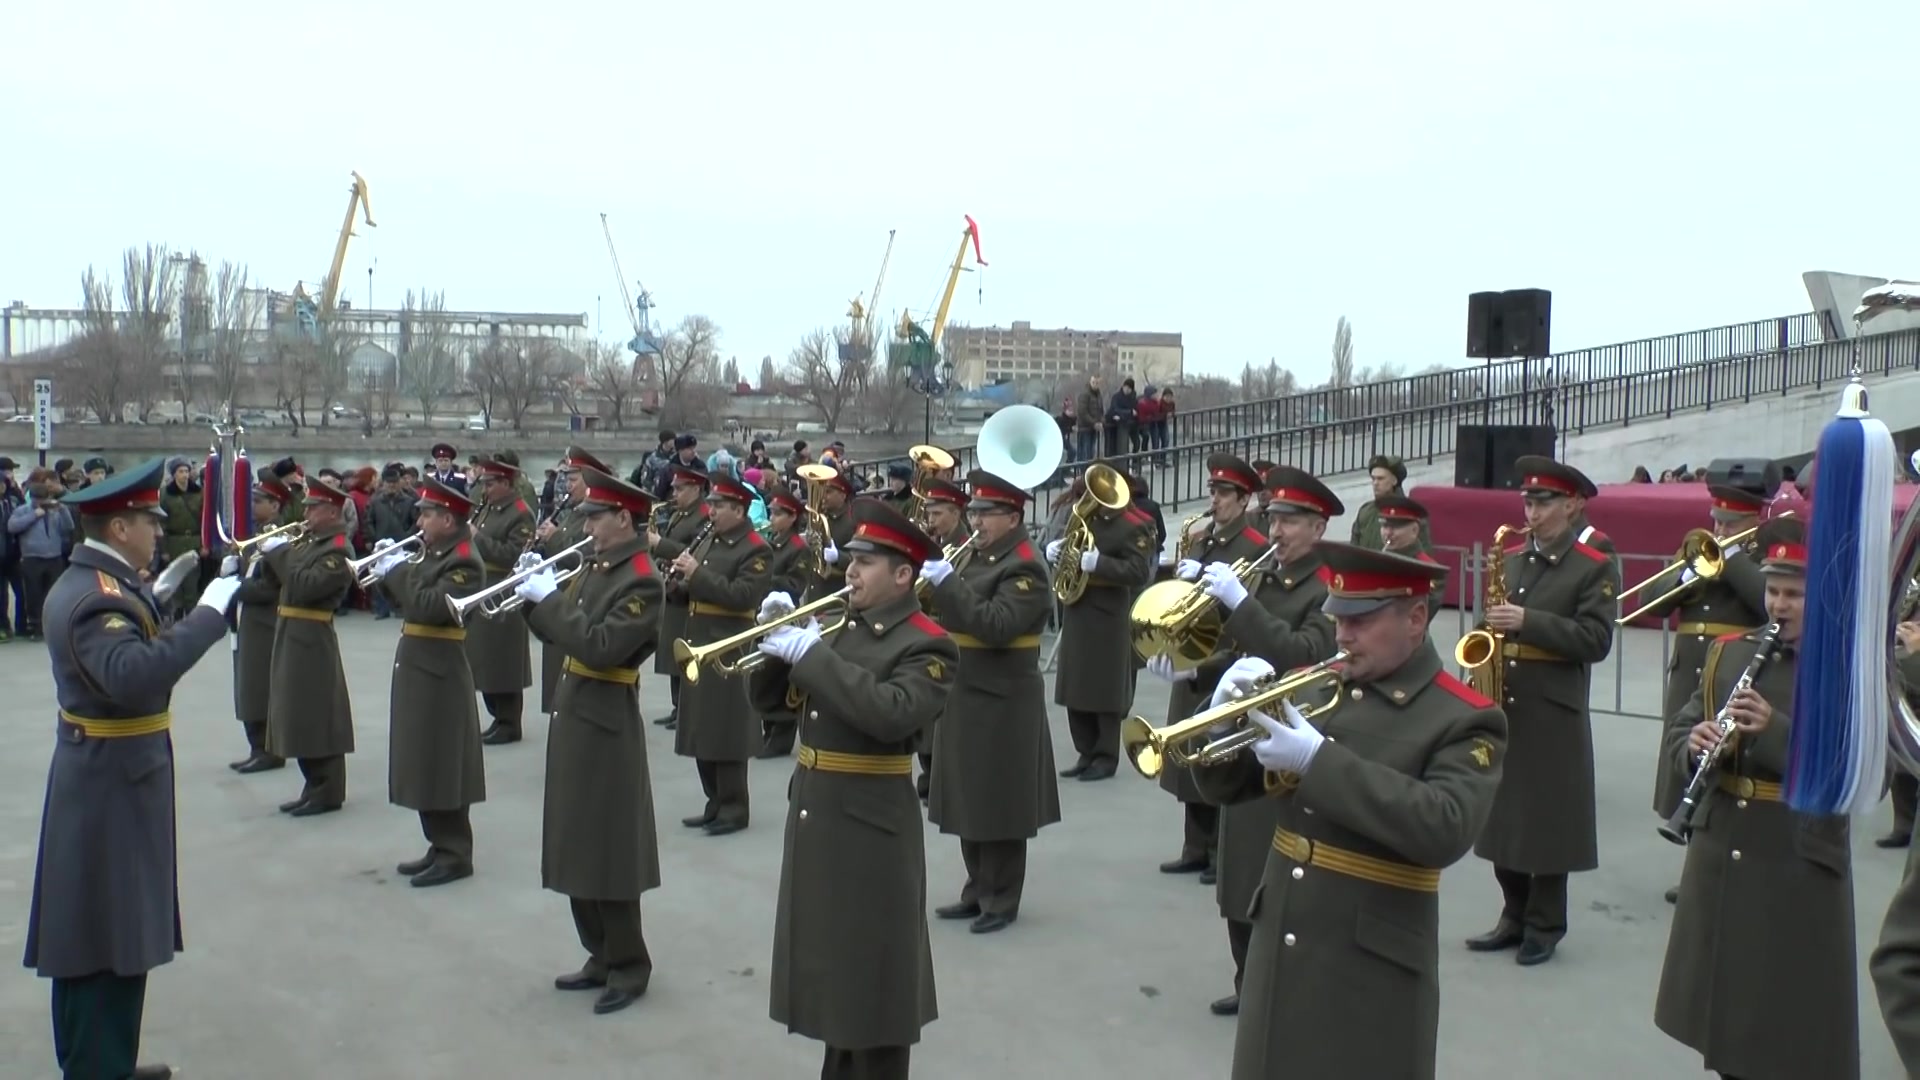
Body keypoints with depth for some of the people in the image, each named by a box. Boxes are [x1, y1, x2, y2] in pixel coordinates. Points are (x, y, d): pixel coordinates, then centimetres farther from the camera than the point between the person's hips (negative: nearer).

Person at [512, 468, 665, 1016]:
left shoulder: (641, 581, -17)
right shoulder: (593, 566, 11)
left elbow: (600, 647, -25)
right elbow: (560, 631, 14)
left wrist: (549, 599, -19)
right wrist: (533, 597, -3)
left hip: (606, 723, -9)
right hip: (572, 713, 9)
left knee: (610, 848, -2)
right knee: (577, 842, 14)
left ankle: (629, 967, 10)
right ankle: (601, 955, 25)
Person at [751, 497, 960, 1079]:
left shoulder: (928, 646, -12)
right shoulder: (837, 628, 10)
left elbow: (892, 715, -30)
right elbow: (768, 693, 12)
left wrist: (811, 654, -26)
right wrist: (778, 637, -7)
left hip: (871, 827, -8)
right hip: (812, 814, 8)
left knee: (873, 973, 2)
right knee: (831, 960, 19)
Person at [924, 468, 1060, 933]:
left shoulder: (1024, 568, -15)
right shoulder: (973, 556, 13)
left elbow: (995, 627, -27)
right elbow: (955, 617, 18)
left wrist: (947, 583, -28)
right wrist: (932, 586, -1)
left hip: (1001, 704, -9)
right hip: (965, 699, 9)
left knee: (998, 805, 0)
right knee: (971, 802, 15)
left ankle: (1000, 901, 10)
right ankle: (977, 892, 25)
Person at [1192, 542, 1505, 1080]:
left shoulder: (1465, 720, -9)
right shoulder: (1317, 689, 7)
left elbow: (1443, 831, -25)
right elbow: (1225, 786, 9)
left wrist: (1320, 761, -26)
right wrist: (1225, 715, -12)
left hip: (1371, 969, -5)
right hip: (1278, 953, 6)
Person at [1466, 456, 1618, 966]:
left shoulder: (1596, 569, -5)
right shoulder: (1508, 560, 11)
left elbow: (1596, 640, -14)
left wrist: (1528, 621, -22)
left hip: (1553, 714, -5)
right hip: (1500, 706, 5)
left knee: (1547, 821, 3)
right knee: (1501, 817, 10)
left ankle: (1544, 926, 16)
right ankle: (1515, 916, 23)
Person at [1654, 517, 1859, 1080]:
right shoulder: (1728, 652, 7)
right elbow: (1678, 730, 9)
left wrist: (1776, 731, -30)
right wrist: (1696, 744, -14)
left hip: (1800, 863, -5)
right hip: (1719, 852, 5)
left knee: (1794, 1022, 3)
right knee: (1725, 994, 18)